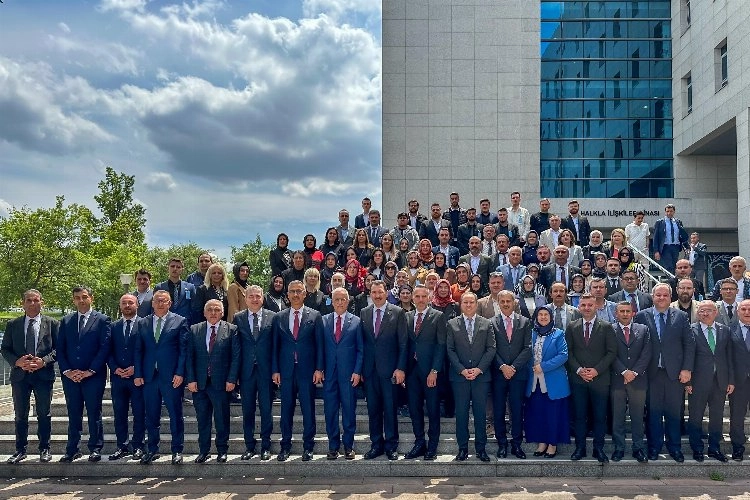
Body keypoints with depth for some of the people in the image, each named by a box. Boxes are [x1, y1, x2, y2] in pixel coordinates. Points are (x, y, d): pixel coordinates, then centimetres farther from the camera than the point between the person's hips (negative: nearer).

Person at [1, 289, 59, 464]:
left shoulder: (52, 323, 1)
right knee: (20, 415, 9)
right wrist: (17, 361, -12)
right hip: (20, 374, 2)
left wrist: (44, 361, -16)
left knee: (44, 414, 5)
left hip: (44, 374, -2)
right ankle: (20, 450, 20)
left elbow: (58, 348, -1)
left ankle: (44, 449, 16)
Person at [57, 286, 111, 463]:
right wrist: (66, 371, -3)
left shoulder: (103, 320, 0)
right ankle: (72, 449, 15)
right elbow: (60, 349, 9)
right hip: (70, 376, 3)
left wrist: (90, 371, -12)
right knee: (73, 415, 8)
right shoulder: (66, 321, 12)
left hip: (94, 376, -3)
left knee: (94, 413, 2)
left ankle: (95, 449, 10)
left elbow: (105, 348, -6)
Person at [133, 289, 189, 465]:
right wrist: (138, 374, 2)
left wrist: (180, 373, -10)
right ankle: (152, 450, 22)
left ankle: (177, 451, 12)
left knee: (175, 415, 2)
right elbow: (138, 350, 10)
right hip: (148, 376, 3)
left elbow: (184, 349, -2)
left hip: (171, 376, -3)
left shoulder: (180, 322, 2)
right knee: (151, 416, 10)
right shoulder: (142, 323, 12)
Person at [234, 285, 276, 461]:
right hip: (246, 370, 1)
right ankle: (249, 446, 19)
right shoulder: (238, 318, 5)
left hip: (265, 370, -1)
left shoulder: (272, 317, 3)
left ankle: (266, 446, 15)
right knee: (247, 410, 8)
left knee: (266, 409, 5)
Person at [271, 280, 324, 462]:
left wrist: (319, 369, -5)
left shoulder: (315, 316, 3)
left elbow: (319, 344, 1)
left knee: (308, 409, 3)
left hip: (307, 370, -2)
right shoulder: (279, 317, 8)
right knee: (286, 409, 7)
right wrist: (275, 370, 2)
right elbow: (275, 345, 8)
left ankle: (308, 447, 14)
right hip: (286, 370, 2)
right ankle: (285, 446, 19)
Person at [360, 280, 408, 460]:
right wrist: (360, 368, 4)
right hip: (369, 369, 3)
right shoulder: (364, 313, 9)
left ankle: (391, 446, 14)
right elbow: (361, 342, 9)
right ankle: (376, 445, 19)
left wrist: (400, 368, -9)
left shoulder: (397, 312, -1)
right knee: (373, 409, 9)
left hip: (389, 369, -3)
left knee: (390, 409, 3)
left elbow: (403, 343, -3)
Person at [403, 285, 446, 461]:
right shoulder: (406, 317, 10)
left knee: (433, 410, 4)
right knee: (414, 409, 9)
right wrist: (403, 369, 2)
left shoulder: (438, 317, -2)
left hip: (430, 371, -4)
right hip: (411, 370, 4)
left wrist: (434, 371, -12)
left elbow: (441, 345, -6)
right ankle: (419, 444, 21)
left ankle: (432, 446, 15)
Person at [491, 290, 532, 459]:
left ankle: (517, 444, 15)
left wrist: (513, 367, -9)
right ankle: (502, 444, 15)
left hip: (518, 373, 0)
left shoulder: (525, 322, 6)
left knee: (517, 410, 5)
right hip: (498, 373, 0)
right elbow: (491, 349, -1)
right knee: (498, 411, 4)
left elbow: (527, 348, 0)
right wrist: (503, 366, -12)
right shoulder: (491, 323, 4)